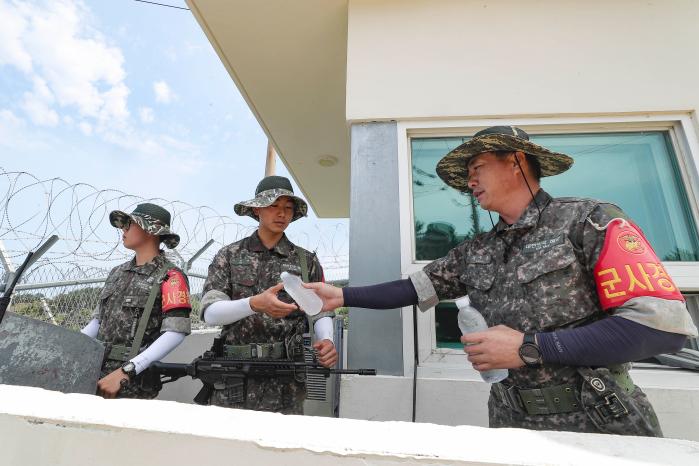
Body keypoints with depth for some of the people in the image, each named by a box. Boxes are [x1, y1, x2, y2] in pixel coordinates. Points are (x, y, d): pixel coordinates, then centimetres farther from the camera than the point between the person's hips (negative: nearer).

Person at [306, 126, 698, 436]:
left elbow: (664, 324, -17)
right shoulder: (475, 254, 4)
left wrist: (530, 348, -21)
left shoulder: (588, 220, -10)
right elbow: (412, 289, 5)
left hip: (602, 421, -4)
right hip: (513, 421, 5)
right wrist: (343, 296, -1)